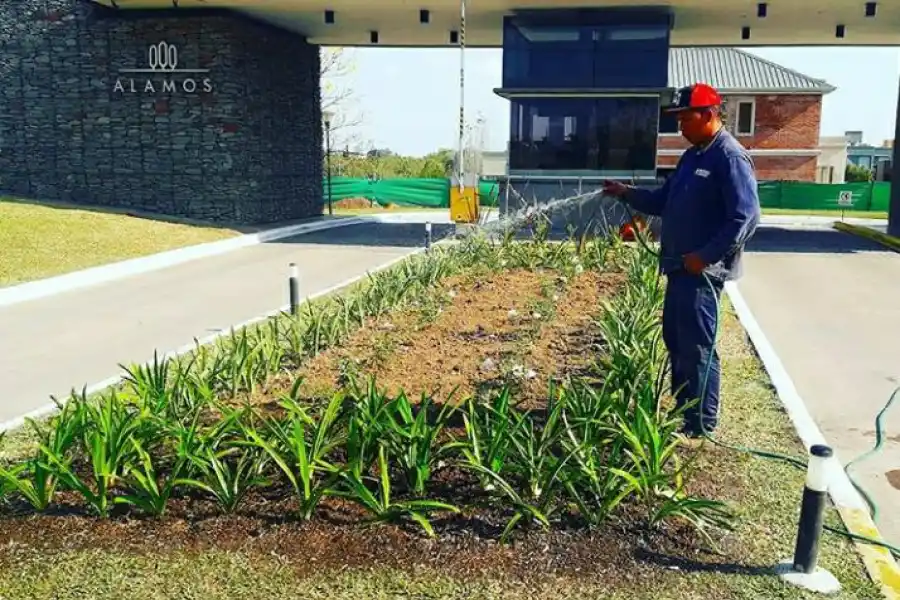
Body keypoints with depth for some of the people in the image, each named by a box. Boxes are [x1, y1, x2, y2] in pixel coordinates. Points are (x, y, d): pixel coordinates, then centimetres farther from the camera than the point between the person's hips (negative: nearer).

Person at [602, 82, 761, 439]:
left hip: (704, 271, -9)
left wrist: (705, 256, -22)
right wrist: (626, 193, 8)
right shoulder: (692, 156, 15)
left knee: (697, 347, -2)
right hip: (681, 267, 10)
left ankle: (701, 423, 10)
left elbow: (745, 219, -21)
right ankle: (682, 410, 30)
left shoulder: (731, 158, -14)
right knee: (676, 340, 16)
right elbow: (664, 202, 21)